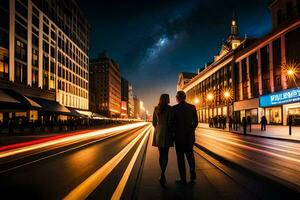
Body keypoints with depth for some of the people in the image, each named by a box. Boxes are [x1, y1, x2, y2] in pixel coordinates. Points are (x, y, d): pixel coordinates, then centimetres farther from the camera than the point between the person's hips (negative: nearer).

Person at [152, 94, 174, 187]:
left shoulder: (156, 108, 8)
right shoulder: (169, 108, -8)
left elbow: (154, 122, 10)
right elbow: (170, 122, -13)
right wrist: (172, 132, 1)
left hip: (158, 132, 5)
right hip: (166, 132, -5)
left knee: (161, 154, 12)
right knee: (165, 154, -3)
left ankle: (163, 175, 18)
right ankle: (162, 175, -17)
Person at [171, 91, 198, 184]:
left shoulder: (174, 108, -11)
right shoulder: (192, 107, -1)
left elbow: (172, 123, -9)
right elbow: (196, 122, 2)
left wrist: (173, 132, 7)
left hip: (179, 135, -3)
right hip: (190, 135, 3)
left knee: (180, 157, 8)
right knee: (189, 154, 20)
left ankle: (183, 179, 13)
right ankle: (192, 173, 3)